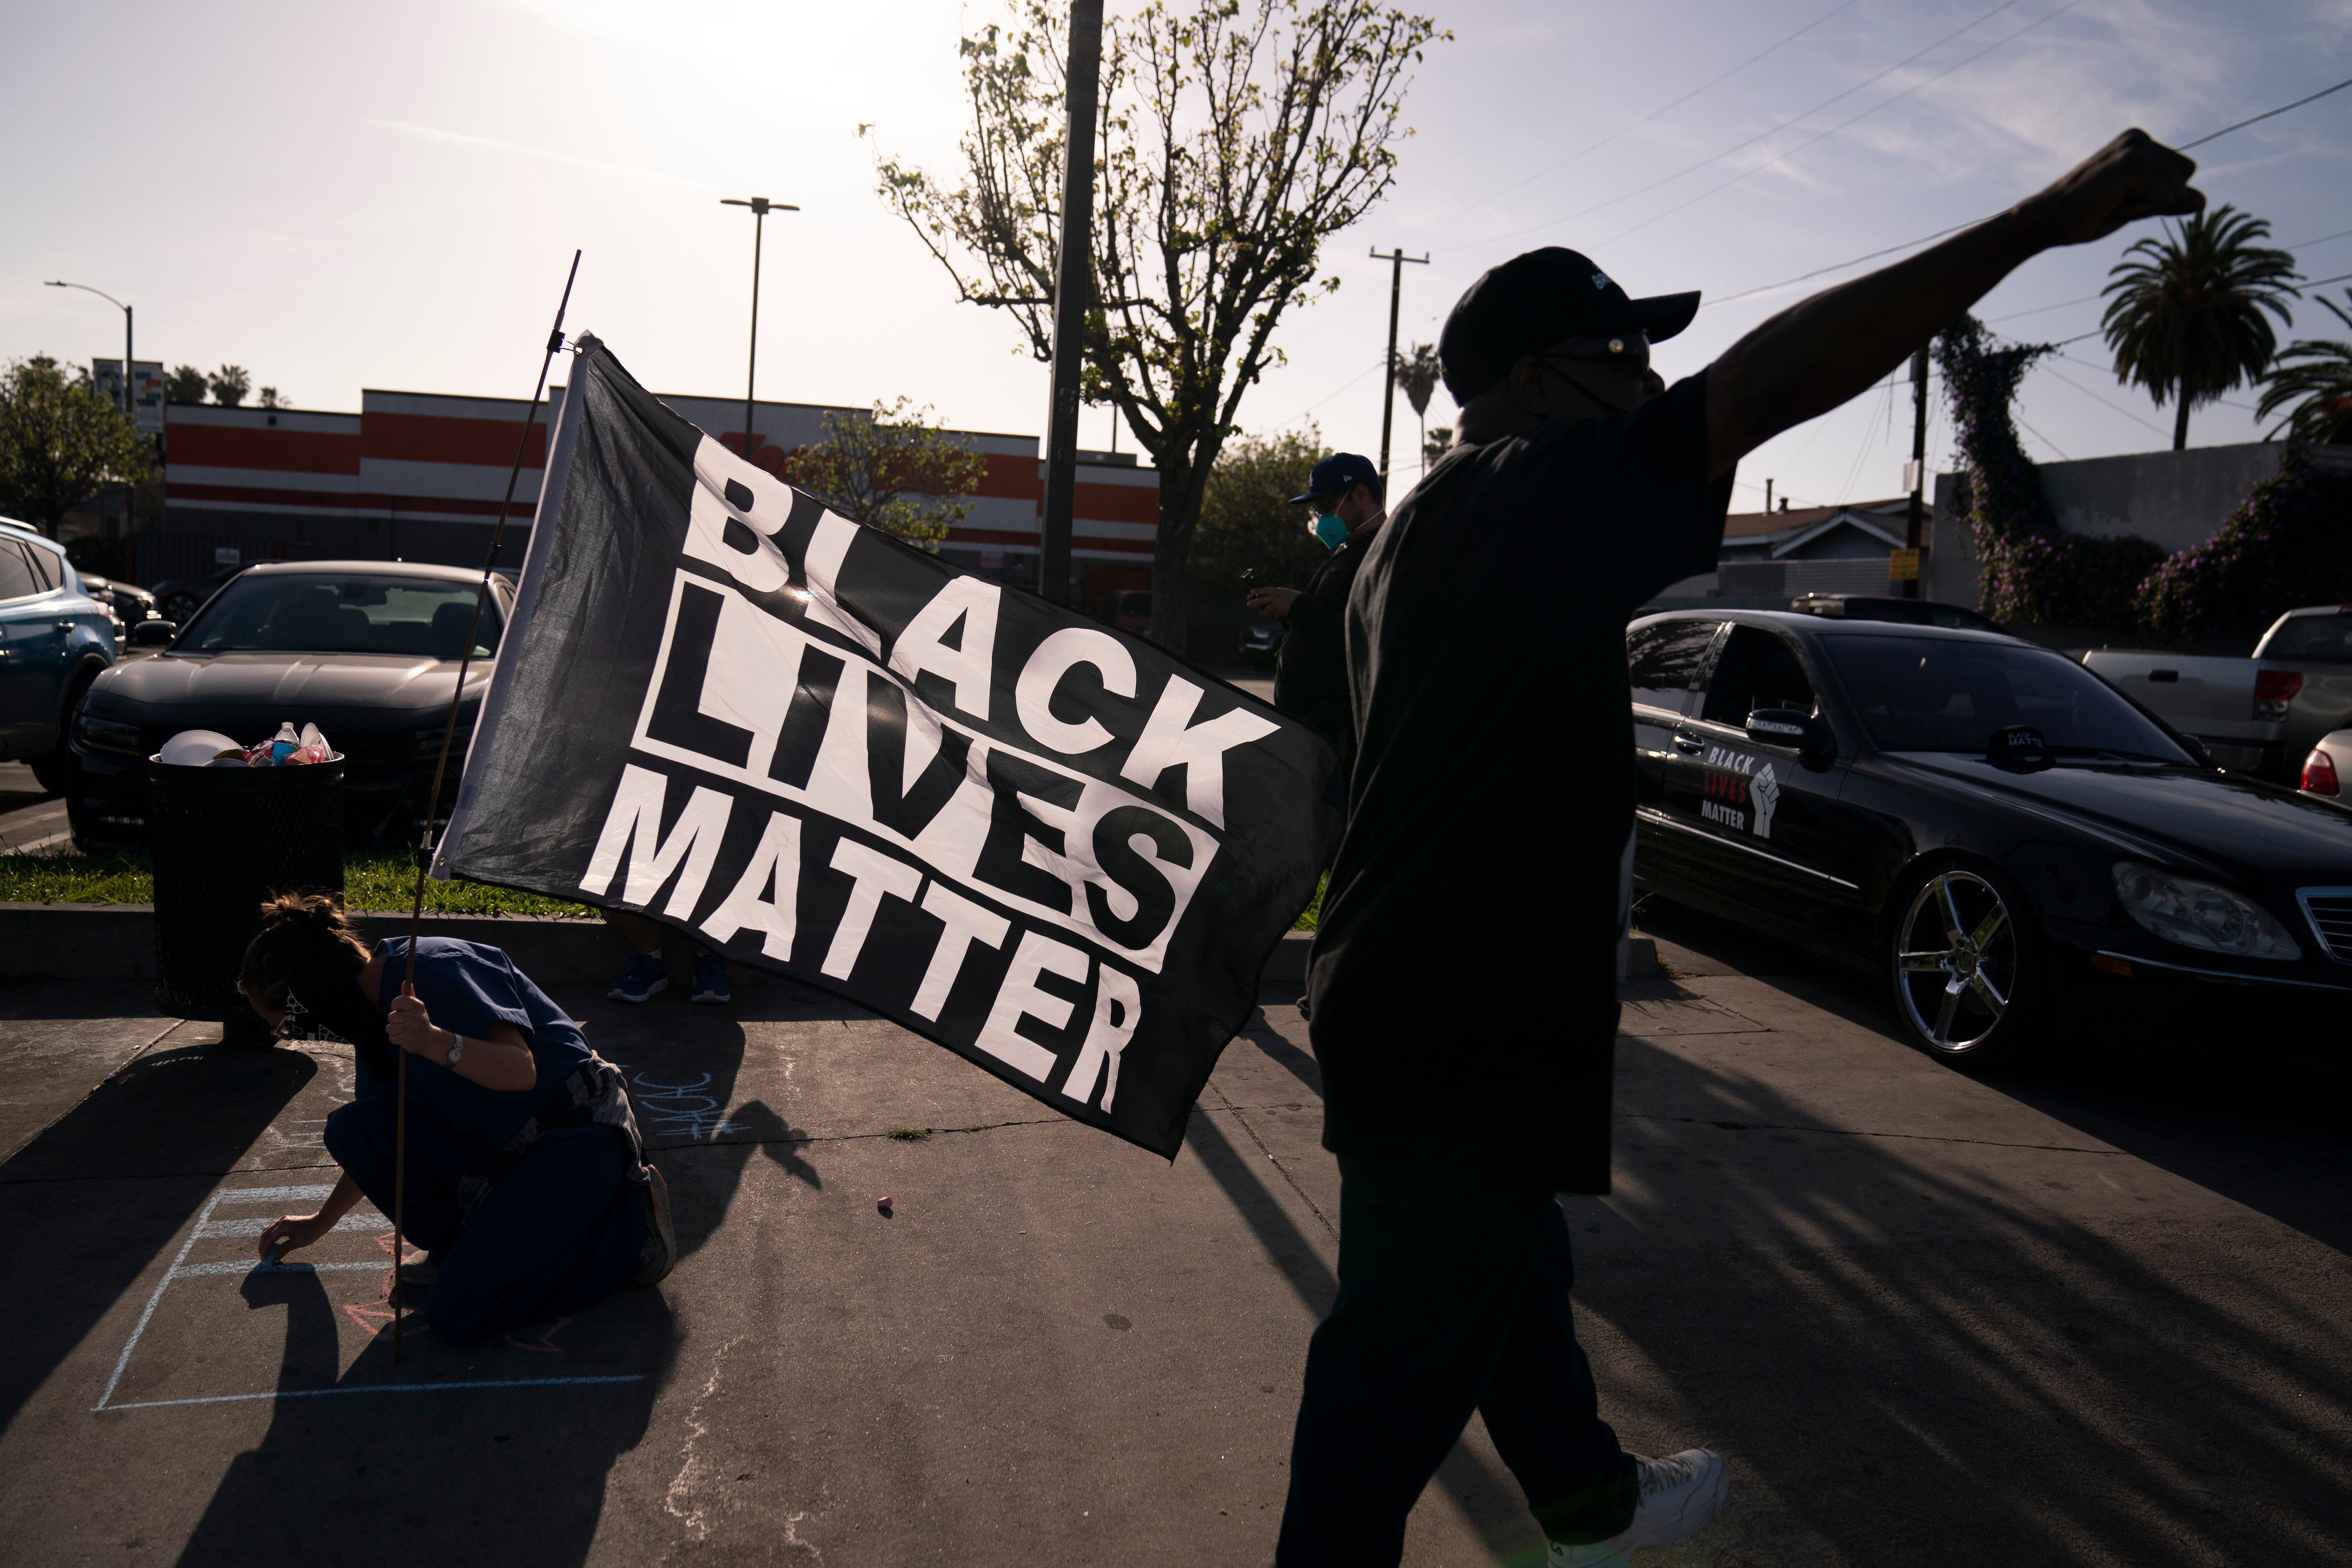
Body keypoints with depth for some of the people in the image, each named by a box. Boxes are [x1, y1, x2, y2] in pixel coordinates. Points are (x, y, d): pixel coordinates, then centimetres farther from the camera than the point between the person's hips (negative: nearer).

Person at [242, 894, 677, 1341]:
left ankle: (630, 1220, -3)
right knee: (352, 1128, -9)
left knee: (459, 1313, -18)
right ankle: (465, 1248, 7)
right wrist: (321, 1221, 33)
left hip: (580, 1138, -9)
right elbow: (377, 1144, 25)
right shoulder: (376, 1011, 10)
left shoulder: (436, 968, -17)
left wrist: (437, 1043, -41)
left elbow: (522, 1072, -26)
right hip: (499, 1149, 9)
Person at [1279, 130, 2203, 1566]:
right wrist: (2048, 219, -22)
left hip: (1422, 1001, 11)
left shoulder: (1438, 523, 16)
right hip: (1460, 1033, -11)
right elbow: (1772, 382, -26)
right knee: (1400, 1367, 2)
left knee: (1508, 1277, 28)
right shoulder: (1527, 492, -17)